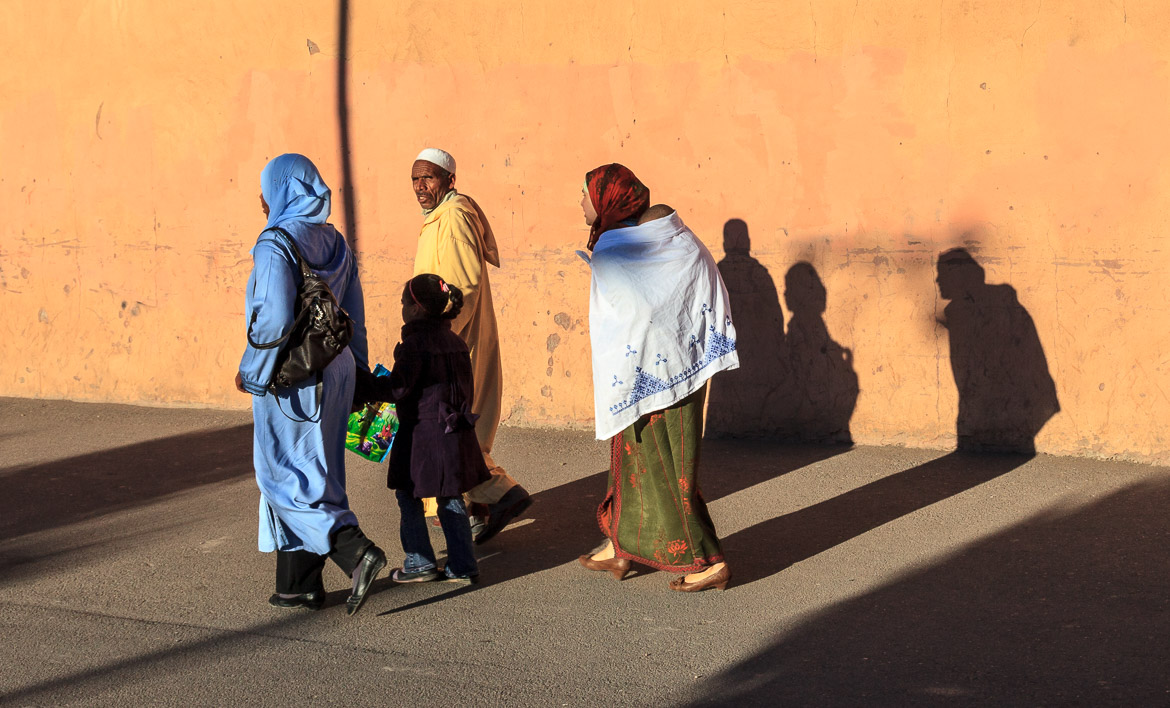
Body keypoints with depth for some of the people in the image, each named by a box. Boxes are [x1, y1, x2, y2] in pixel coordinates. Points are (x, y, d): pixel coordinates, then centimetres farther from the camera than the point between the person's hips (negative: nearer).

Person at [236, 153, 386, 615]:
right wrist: (356, 369, 20)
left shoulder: (276, 245, -15)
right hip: (334, 371, 8)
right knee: (312, 475, 13)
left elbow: (275, 319, -23)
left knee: (285, 477, 1)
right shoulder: (334, 243, 9)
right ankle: (299, 584, 18)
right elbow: (354, 315, 12)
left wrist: (249, 370, -11)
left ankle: (356, 551, -14)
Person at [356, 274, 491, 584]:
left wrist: (364, 384, -7)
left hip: (422, 430, -7)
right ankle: (463, 565, 14)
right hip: (455, 429, 7)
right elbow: (468, 387, 15)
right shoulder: (456, 342, 9)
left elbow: (398, 388, -17)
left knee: (408, 497, 7)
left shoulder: (415, 344, -14)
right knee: (451, 499, 13)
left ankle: (420, 563, 10)